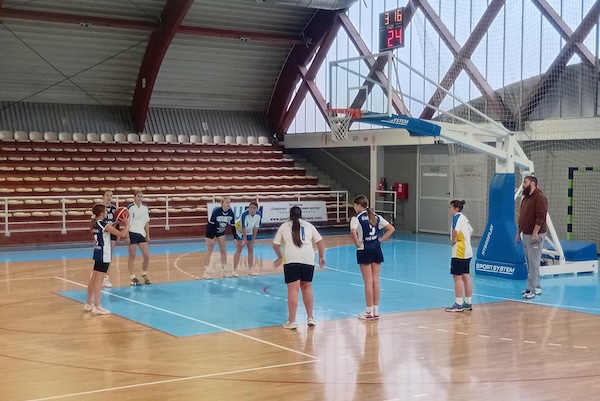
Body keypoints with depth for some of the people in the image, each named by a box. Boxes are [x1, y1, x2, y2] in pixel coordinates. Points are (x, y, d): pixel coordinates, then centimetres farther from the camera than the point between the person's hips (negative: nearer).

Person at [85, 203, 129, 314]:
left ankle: (89, 303, 24)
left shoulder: (95, 223, 8)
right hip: (104, 255, -9)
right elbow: (122, 235, -20)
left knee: (94, 278, 15)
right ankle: (97, 307, -7)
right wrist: (127, 224, -6)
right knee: (99, 280, -8)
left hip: (98, 253, 9)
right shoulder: (104, 225, -17)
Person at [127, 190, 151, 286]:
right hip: (132, 234, -5)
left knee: (147, 256, 2)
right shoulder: (130, 208, -7)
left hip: (141, 234, 5)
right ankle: (133, 278, 9)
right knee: (132, 256, 2)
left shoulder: (145, 208, 8)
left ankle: (144, 275, 21)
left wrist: (148, 235, 9)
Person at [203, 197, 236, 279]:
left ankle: (224, 270, 11)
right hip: (211, 232, -5)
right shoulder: (216, 212, -29)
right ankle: (206, 272, -4)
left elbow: (233, 226, -6)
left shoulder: (231, 213, -16)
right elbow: (211, 224, -26)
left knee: (223, 251, 3)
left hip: (221, 232, 5)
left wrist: (235, 238, -8)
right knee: (209, 251, -5)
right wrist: (212, 238, -26)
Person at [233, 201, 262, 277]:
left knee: (251, 249, 6)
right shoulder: (244, 214, -33)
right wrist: (244, 239, -29)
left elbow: (256, 227, -8)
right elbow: (244, 228, -30)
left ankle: (251, 269, 14)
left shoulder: (258, 215, -18)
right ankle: (235, 270, -10)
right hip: (240, 231, -5)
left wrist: (253, 239, -4)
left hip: (249, 232, 5)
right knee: (239, 250, -10)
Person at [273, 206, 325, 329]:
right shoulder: (308, 225, 17)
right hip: (308, 259, 2)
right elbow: (320, 241, 13)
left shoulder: (284, 226, 14)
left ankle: (292, 321, -4)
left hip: (291, 260, -2)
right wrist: (321, 257, 24)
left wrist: (280, 257, 31)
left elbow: (275, 245, 14)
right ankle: (310, 318, 21)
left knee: (293, 290, -4)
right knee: (307, 288, 16)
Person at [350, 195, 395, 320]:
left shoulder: (357, 218, -8)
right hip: (376, 249, 5)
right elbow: (391, 229, 7)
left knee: (368, 282, -1)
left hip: (364, 250, -5)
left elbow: (353, 231, -29)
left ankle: (369, 312, 5)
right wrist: (380, 240, 7)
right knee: (375, 281, 9)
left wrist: (357, 244, -15)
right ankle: (376, 311, 14)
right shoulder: (376, 217, 8)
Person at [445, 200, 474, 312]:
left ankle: (458, 304, -3)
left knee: (457, 277, -5)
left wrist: (453, 241, -16)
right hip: (467, 251, 9)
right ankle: (468, 303, 16)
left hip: (459, 252, -9)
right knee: (466, 277, 12)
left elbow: (455, 230, -31)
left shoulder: (457, 217, -13)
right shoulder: (463, 217, 15)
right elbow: (470, 230, 28)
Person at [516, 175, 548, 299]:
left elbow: (540, 217, -19)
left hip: (535, 236, -9)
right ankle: (536, 287, 18)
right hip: (526, 235, 9)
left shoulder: (539, 197, -12)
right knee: (530, 263, 11)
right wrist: (518, 233, 20)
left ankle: (531, 289, -8)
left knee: (533, 263, -9)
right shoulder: (525, 198, 17)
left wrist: (535, 233, -23)